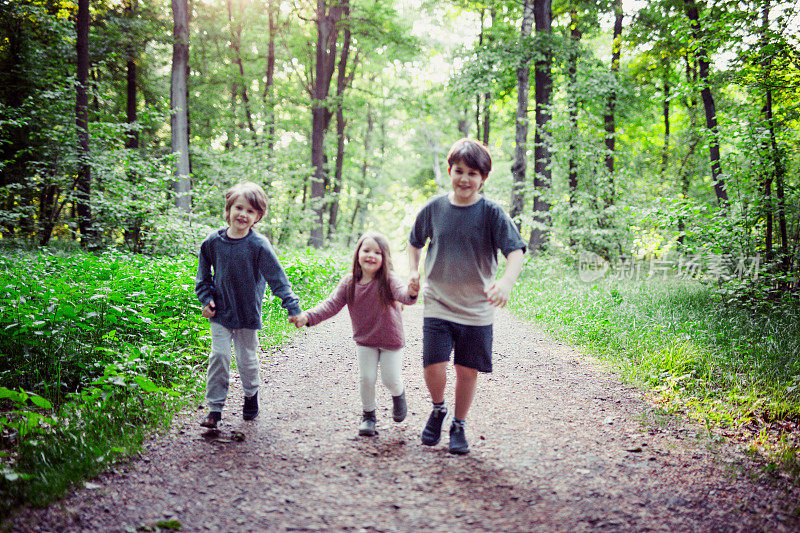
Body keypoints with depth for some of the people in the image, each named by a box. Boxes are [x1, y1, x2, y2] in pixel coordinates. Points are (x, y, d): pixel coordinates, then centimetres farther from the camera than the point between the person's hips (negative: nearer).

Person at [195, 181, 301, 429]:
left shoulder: (259, 246, -14)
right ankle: (215, 408, 5)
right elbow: (204, 273, 12)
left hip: (248, 314, -1)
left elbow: (277, 278, -14)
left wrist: (293, 308, -19)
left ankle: (251, 395, 37)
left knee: (247, 358, 10)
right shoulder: (213, 241, -4)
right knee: (219, 356, -4)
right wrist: (206, 298, 3)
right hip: (220, 312, 2)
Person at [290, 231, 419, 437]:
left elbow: (401, 292, -39)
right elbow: (331, 304, -11)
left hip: (391, 341, -2)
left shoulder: (388, 280, -21)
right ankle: (368, 415, 24)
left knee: (390, 379, 1)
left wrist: (411, 292, -65)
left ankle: (398, 394, 38)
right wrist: (308, 317, -26)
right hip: (365, 341, 2)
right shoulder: (349, 283, -10)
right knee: (366, 379, 0)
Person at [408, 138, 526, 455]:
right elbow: (415, 242, 18)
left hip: (477, 308, 0)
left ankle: (459, 426, 29)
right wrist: (413, 271, 1)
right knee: (433, 366, -11)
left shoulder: (492, 214, -7)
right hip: (438, 304, 1)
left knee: (468, 370, 6)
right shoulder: (433, 208, 1)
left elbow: (516, 251, -16)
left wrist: (506, 281, -35)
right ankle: (438, 410, 21)